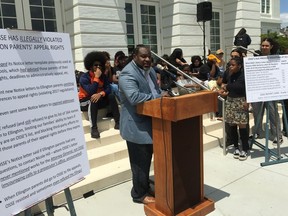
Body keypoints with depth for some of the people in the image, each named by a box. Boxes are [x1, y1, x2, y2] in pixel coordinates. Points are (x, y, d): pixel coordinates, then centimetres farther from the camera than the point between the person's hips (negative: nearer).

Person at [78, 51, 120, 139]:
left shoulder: (103, 76, 0)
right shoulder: (84, 77, -18)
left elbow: (108, 88, -12)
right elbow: (91, 92, -30)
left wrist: (100, 94, -32)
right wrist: (96, 77, -26)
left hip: (98, 100, 5)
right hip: (85, 102, -5)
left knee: (111, 96, -19)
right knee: (93, 100, -36)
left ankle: (117, 122, -21)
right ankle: (94, 128, -37)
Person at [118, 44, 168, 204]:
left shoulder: (150, 70, 12)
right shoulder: (128, 73, -18)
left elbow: (157, 91, 19)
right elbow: (134, 97, -31)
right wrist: (158, 97, -22)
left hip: (149, 123, 9)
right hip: (136, 126, -9)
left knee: (147, 160, 20)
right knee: (140, 162, 4)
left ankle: (145, 188, 37)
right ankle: (139, 194, 22)